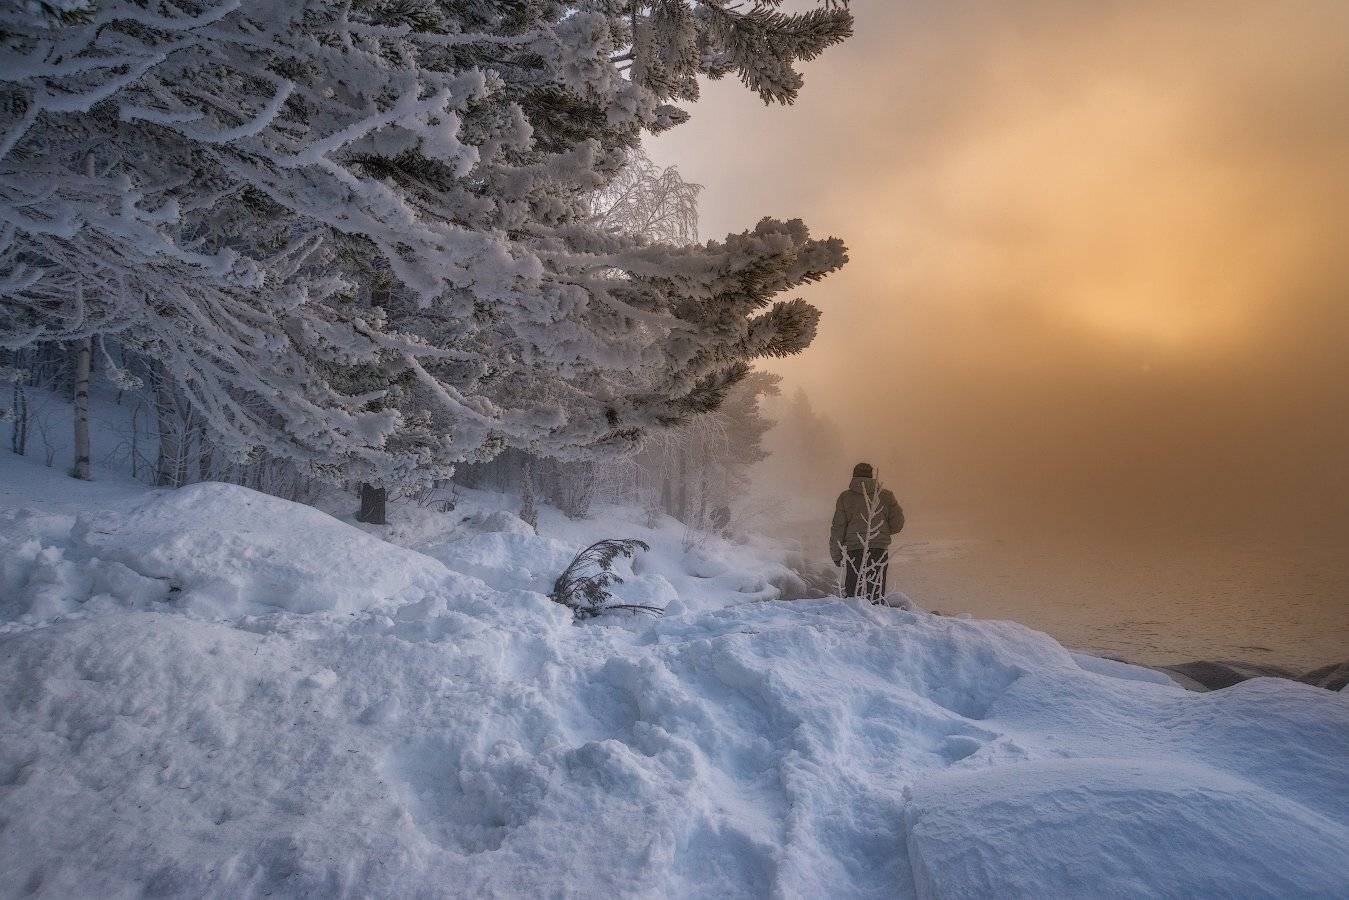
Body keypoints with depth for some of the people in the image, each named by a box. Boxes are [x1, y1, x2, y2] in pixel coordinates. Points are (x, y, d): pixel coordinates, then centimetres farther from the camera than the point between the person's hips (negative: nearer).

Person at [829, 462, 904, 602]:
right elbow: (897, 524, 3)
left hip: (854, 552, -1)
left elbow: (838, 529, 0)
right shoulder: (886, 496, 4)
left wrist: (836, 556, 5)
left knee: (852, 594, 4)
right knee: (877, 594, 7)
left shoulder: (845, 497, 2)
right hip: (880, 551, 1)